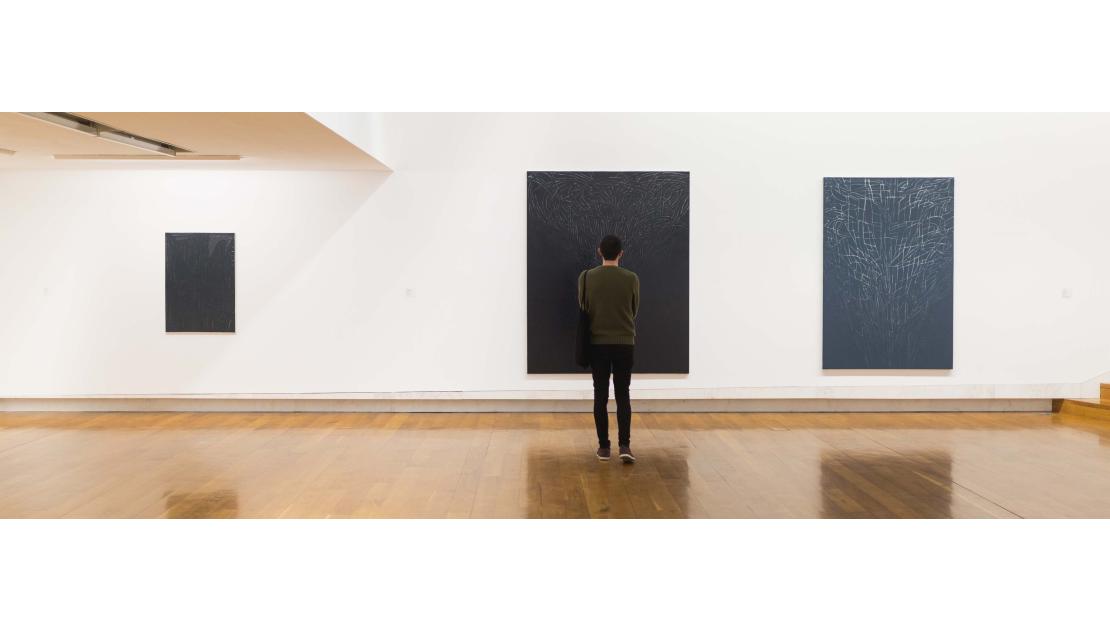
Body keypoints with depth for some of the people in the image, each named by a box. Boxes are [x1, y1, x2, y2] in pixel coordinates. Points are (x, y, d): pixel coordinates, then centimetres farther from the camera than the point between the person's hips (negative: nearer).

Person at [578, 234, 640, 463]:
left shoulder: (587, 277, -5)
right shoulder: (631, 279, -5)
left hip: (597, 342, 0)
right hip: (624, 343, 0)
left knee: (600, 395, 7)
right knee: (622, 394, 6)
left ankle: (603, 447, 10)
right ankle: (625, 445, -6)